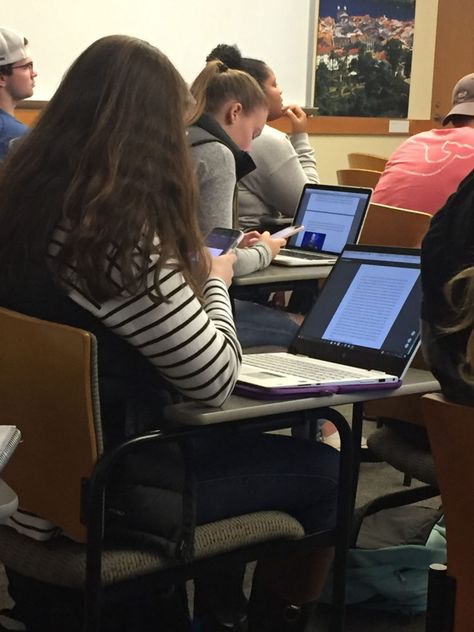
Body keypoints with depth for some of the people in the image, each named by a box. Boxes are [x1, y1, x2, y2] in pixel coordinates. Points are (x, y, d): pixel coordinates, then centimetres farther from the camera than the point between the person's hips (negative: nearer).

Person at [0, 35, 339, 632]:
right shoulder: (120, 232, -27)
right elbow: (215, 380, -19)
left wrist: (191, 274, 10)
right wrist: (215, 281, -3)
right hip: (105, 476, -8)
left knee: (243, 441, 29)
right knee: (323, 471, 9)